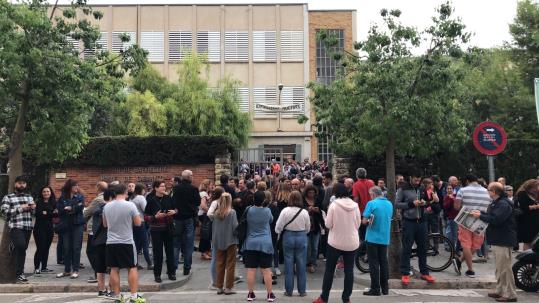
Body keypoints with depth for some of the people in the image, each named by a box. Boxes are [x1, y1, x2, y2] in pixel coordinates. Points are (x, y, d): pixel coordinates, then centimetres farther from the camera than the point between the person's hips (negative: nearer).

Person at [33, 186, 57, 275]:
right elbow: (37, 214, -13)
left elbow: (56, 214, 1)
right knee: (40, 248, -8)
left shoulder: (53, 203, 10)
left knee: (46, 248, 6)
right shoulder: (38, 202, -1)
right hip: (39, 228, -4)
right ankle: (36, 268, 1)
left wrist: (46, 213, -13)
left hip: (49, 228, 4)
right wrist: (51, 213, -16)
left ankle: (44, 267, 16)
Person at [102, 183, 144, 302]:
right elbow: (138, 223, -6)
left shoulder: (106, 206, 1)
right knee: (132, 268, 5)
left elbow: (105, 224, 13)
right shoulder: (130, 205, -12)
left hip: (111, 242, 4)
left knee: (114, 269, 9)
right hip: (127, 242, -4)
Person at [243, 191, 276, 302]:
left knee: (251, 270, 5)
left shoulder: (248, 210, -6)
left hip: (250, 243, 1)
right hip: (265, 243, -1)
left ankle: (250, 294, 12)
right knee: (267, 270, 3)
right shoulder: (267, 211, -6)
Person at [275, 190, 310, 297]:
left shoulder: (285, 210, -11)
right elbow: (308, 228, 3)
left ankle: (289, 291, 14)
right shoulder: (304, 212, -7)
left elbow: (278, 227, -8)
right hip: (302, 237, 1)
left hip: (288, 237, -1)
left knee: (289, 264, 8)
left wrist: (280, 234, 13)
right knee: (301, 264, 9)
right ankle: (302, 291, 15)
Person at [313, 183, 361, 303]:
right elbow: (358, 224, 6)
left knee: (329, 270, 8)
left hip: (336, 242, -2)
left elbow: (328, 224, -10)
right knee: (349, 270, 8)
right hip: (352, 242, 3)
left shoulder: (334, 204, -12)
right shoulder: (355, 205, -2)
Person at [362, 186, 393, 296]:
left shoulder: (371, 203, -12)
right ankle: (385, 288, 17)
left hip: (373, 237, -5)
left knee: (374, 263, 0)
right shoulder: (389, 204, 7)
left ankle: (375, 289, 2)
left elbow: (364, 221, -14)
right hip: (385, 238, 6)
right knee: (384, 262, 12)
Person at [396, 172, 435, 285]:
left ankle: (424, 272, 21)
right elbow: (397, 204, -8)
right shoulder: (403, 189, -4)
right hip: (409, 222, -5)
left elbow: (428, 202, 20)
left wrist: (425, 203, -4)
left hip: (421, 221, 5)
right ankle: (405, 274, 6)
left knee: (423, 248, 10)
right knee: (406, 249, -1)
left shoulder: (422, 189, 12)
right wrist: (411, 203, -19)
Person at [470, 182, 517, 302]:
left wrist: (480, 216, -17)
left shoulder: (504, 204, -20)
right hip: (497, 239, 11)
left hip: (503, 241, -11)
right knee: (499, 268, 17)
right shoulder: (496, 203, 15)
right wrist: (481, 212, 9)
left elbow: (495, 220, -27)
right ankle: (500, 291, 26)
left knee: (505, 268, -6)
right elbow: (492, 215, 23)